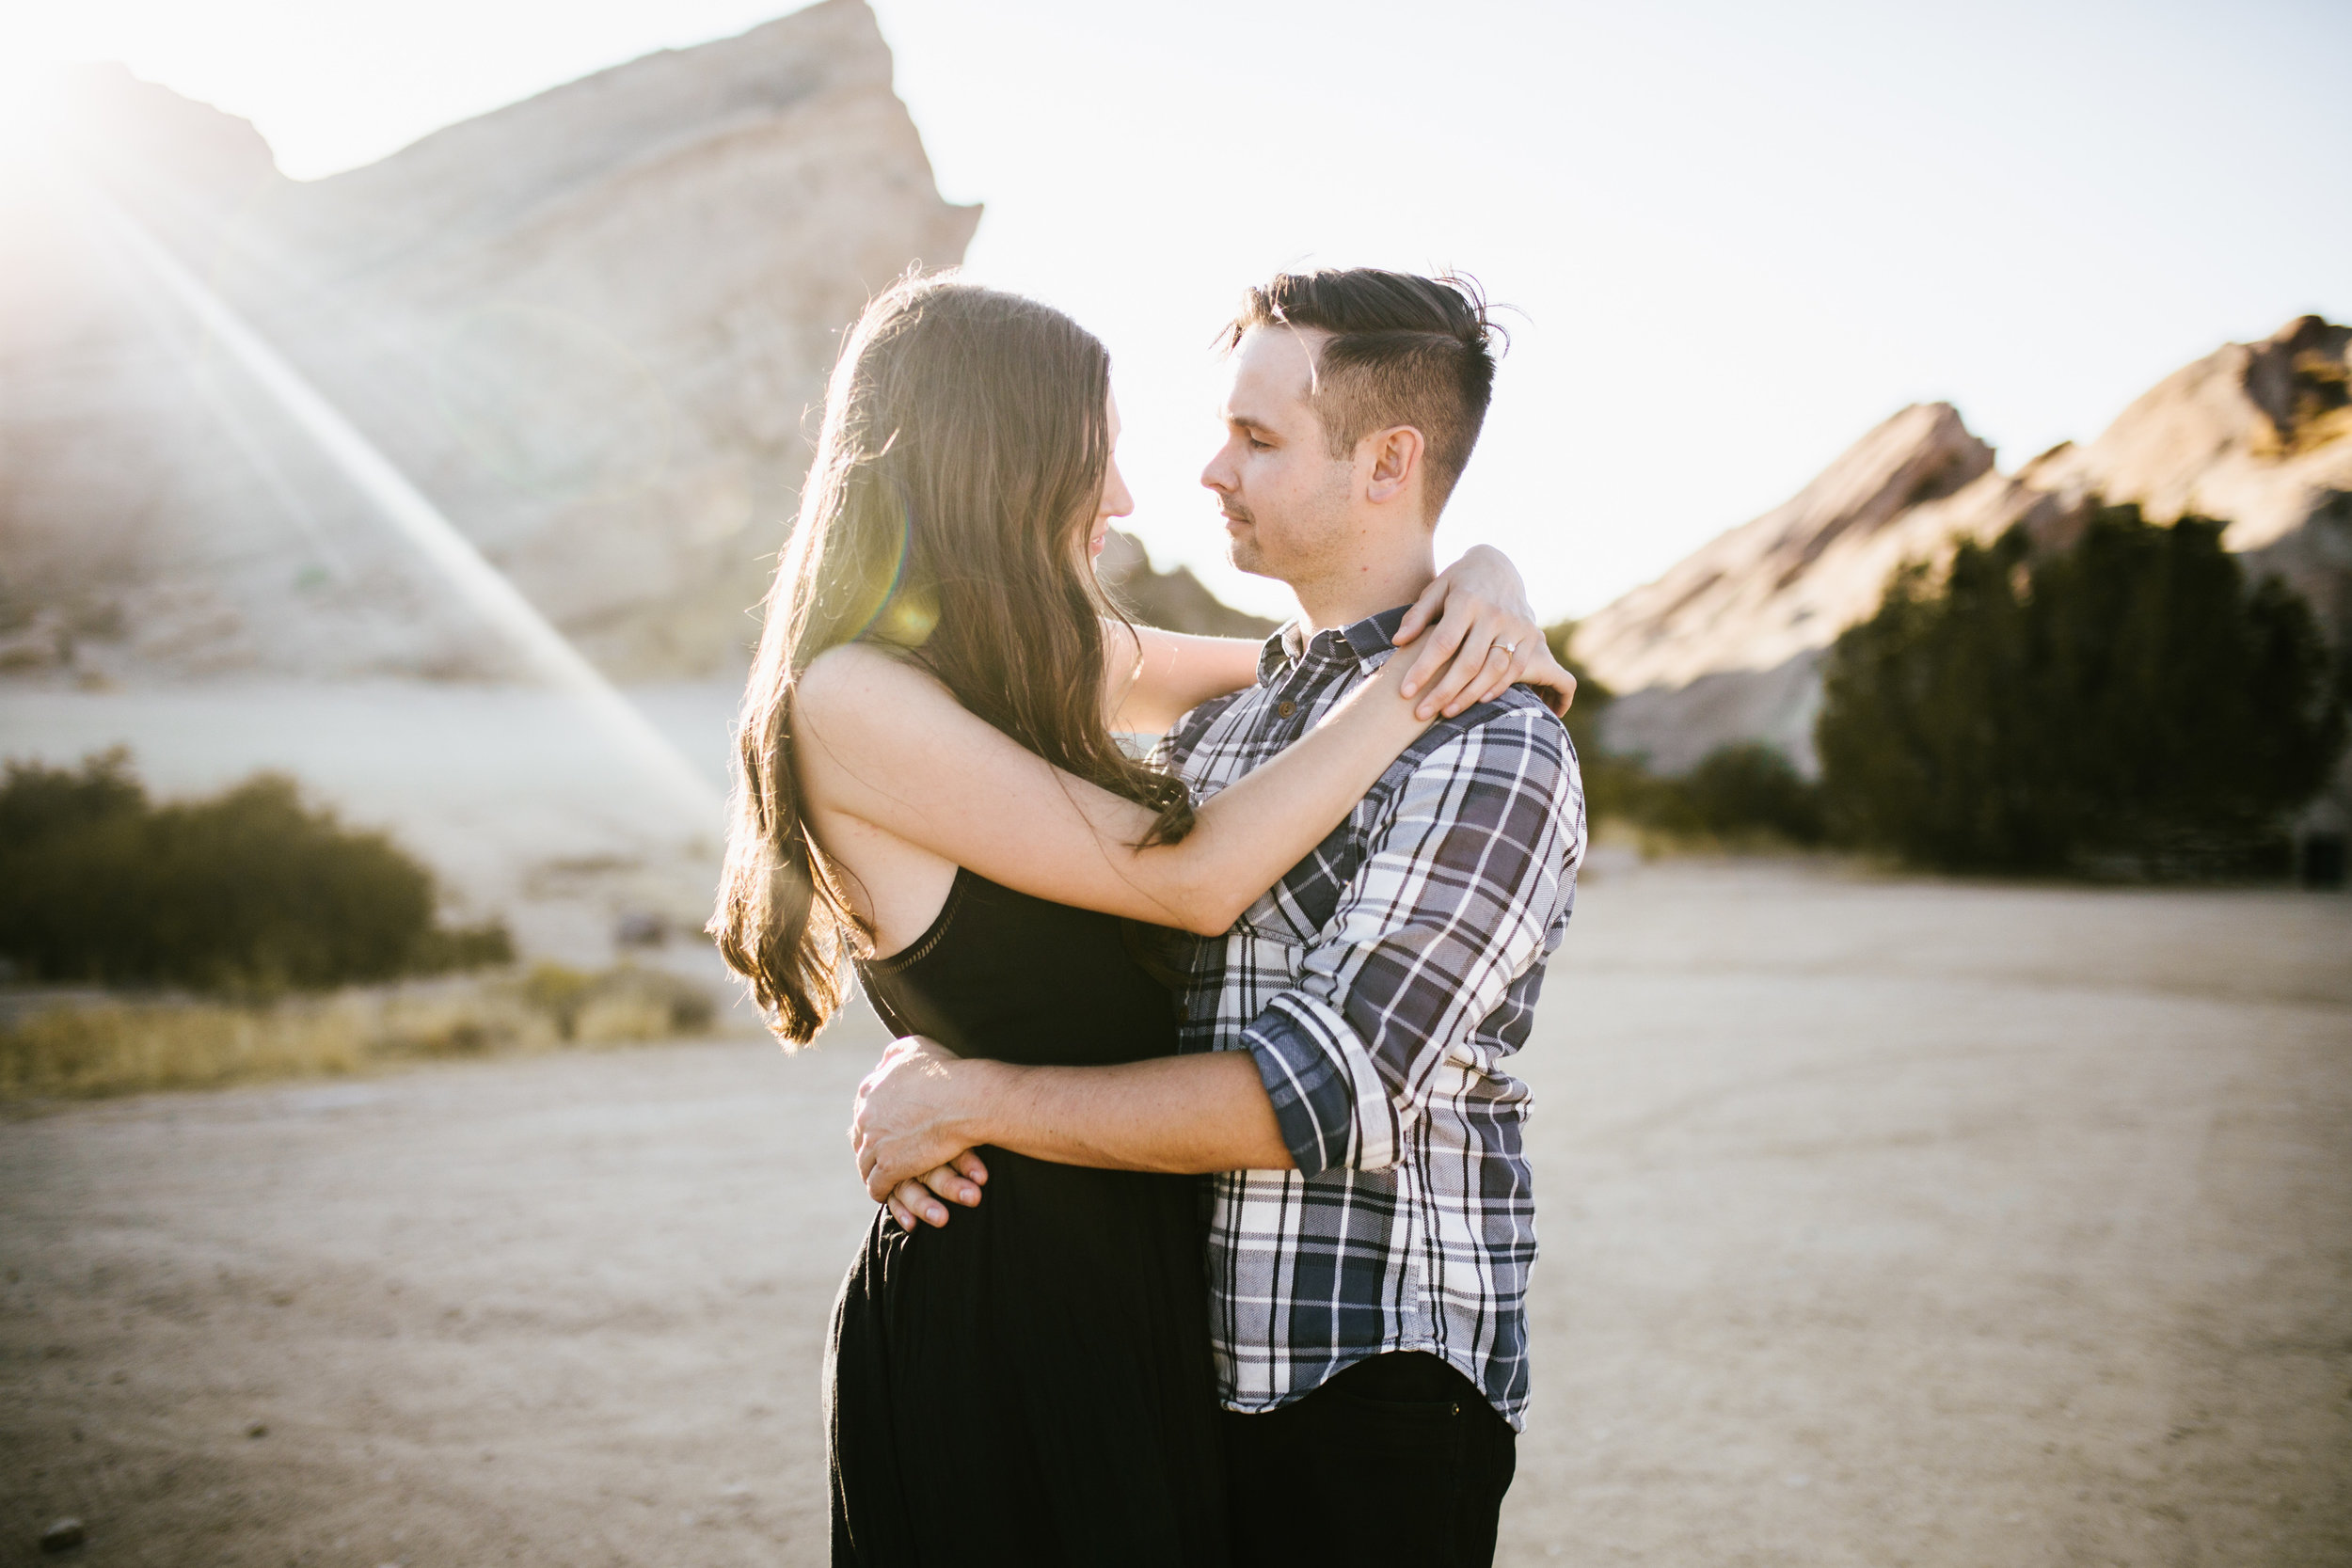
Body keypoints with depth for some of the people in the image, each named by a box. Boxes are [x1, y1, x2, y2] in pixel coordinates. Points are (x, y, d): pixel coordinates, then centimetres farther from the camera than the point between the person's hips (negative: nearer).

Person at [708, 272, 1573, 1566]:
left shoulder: (1066, 662, 9)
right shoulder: (849, 700, -16)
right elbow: (1193, 880, -19)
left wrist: (1481, 588, -2)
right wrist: (1413, 690, -12)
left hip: (1136, 1271, 8)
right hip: (993, 1303, -8)